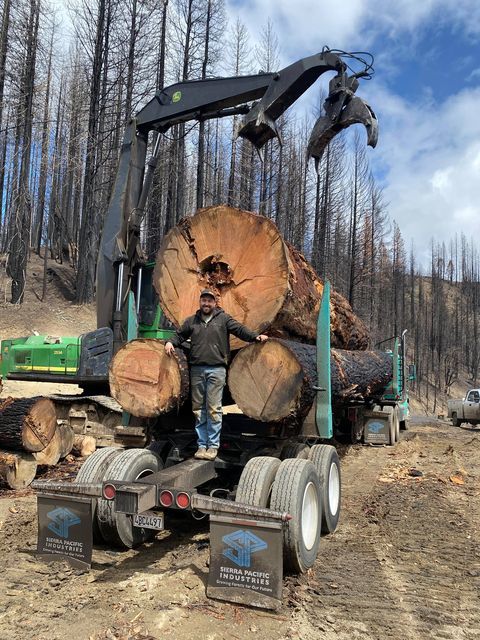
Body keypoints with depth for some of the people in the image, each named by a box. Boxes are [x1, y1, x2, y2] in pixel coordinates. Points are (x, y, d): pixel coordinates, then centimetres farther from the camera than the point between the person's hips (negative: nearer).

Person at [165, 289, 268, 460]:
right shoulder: (191, 321, 17)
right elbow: (180, 335, 22)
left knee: (214, 409, -4)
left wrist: (256, 336, -13)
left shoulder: (223, 318, 8)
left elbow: (240, 329, 1)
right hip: (197, 369, 3)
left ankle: (213, 446, 4)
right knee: (198, 409, 6)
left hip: (216, 369, -3)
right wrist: (170, 342, 2)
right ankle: (202, 445, 15)